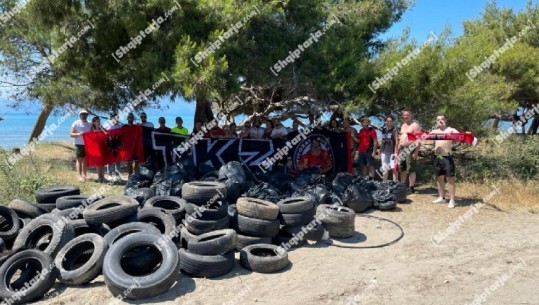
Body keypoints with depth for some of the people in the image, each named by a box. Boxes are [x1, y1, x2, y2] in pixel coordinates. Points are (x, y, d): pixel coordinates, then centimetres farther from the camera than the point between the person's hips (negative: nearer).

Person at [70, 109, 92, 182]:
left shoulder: (89, 124, 11)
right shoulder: (76, 123, -1)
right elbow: (71, 134, -4)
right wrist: (78, 134, -22)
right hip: (79, 144, -4)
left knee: (85, 160, 7)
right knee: (79, 160, -5)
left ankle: (84, 175, 13)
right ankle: (79, 176, -5)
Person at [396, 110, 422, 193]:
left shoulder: (415, 125, -7)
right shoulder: (403, 125, 19)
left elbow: (418, 140, -14)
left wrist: (416, 152, -22)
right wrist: (398, 150, 18)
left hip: (410, 149, -8)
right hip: (402, 149, 8)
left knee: (411, 170, -7)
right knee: (402, 169, 12)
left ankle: (411, 188, -2)